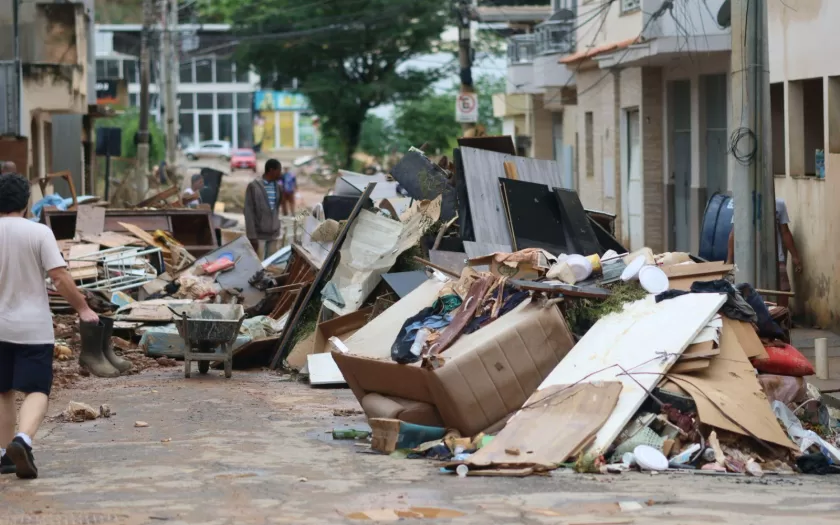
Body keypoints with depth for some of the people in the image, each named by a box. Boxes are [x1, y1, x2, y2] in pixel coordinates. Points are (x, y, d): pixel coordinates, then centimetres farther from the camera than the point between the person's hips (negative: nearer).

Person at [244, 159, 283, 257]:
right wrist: (252, 236, -14)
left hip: (273, 233, 5)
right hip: (259, 234, -5)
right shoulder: (254, 186, -8)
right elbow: (249, 212, -10)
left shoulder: (278, 186, 8)